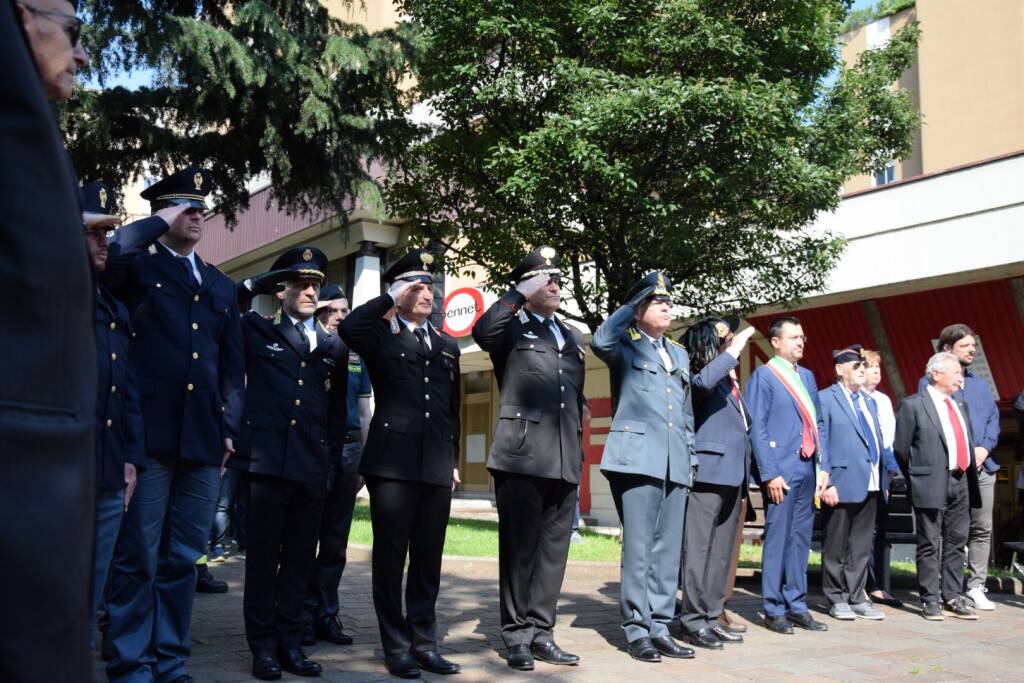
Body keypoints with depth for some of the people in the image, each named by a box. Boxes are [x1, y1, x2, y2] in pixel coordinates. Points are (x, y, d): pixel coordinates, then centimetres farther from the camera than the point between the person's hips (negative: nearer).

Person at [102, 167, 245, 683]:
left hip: (203, 441, 4)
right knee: (137, 557, -2)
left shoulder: (222, 286, 21)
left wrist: (230, 427, 10)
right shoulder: (134, 266, 9)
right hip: (149, 435, -4)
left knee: (182, 559, 8)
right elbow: (91, 265, -15)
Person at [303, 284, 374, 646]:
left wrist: (364, 459, 11)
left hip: (348, 450, 4)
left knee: (336, 540, 8)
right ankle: (305, 614, 9)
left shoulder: (357, 354, 15)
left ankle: (327, 615, 15)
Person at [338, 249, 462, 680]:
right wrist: (392, 299, -9)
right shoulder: (381, 335, 5)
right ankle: (396, 647, 11)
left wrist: (454, 461, 17)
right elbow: (348, 328, -19)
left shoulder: (447, 345, 19)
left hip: (436, 467, 4)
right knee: (390, 558, 1)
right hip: (392, 463, -4)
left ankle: (424, 644, 18)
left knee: (428, 560, 8)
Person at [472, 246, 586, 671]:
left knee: (553, 550, 8)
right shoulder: (511, 327, 3)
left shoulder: (573, 337, 21)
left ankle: (541, 632, 17)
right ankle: (517, 635, 10)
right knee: (519, 549, 1)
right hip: (521, 457, -5)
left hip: (564, 461, 6)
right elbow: (481, 333, -22)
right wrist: (522, 294, -16)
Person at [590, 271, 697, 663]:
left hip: (676, 465, 6)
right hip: (638, 458, -6)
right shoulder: (626, 345, 4)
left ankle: (659, 626, 14)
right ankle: (636, 630, 4)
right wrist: (637, 297, -10)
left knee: (668, 549, 7)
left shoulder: (680, 354, 22)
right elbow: (599, 341, -22)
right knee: (639, 547, -5)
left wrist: (691, 460, 16)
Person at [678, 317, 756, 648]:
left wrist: (744, 482, 22)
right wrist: (733, 350, -21)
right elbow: (702, 383, -32)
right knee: (699, 548, -5)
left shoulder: (730, 383, 20)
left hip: (733, 475, 9)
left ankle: (712, 617, 18)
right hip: (708, 472, -9)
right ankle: (693, 620, 0)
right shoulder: (699, 375, -6)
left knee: (722, 550, 11)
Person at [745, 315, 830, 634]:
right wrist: (770, 474, -15)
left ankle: (797, 605, 20)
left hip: (807, 469, 7)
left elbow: (818, 424, 18)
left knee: (800, 540, 11)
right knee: (777, 540, -1)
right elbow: (757, 428, -9)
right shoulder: (763, 375, -4)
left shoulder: (807, 376, 17)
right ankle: (774, 610, 8)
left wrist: (823, 466, 10)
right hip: (781, 469, -7)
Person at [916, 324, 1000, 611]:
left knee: (982, 529, 6)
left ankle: (976, 588, 14)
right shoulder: (929, 384, -1)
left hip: (982, 466, 5)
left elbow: (994, 418, 13)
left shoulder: (980, 384, 18)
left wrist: (985, 448, -6)